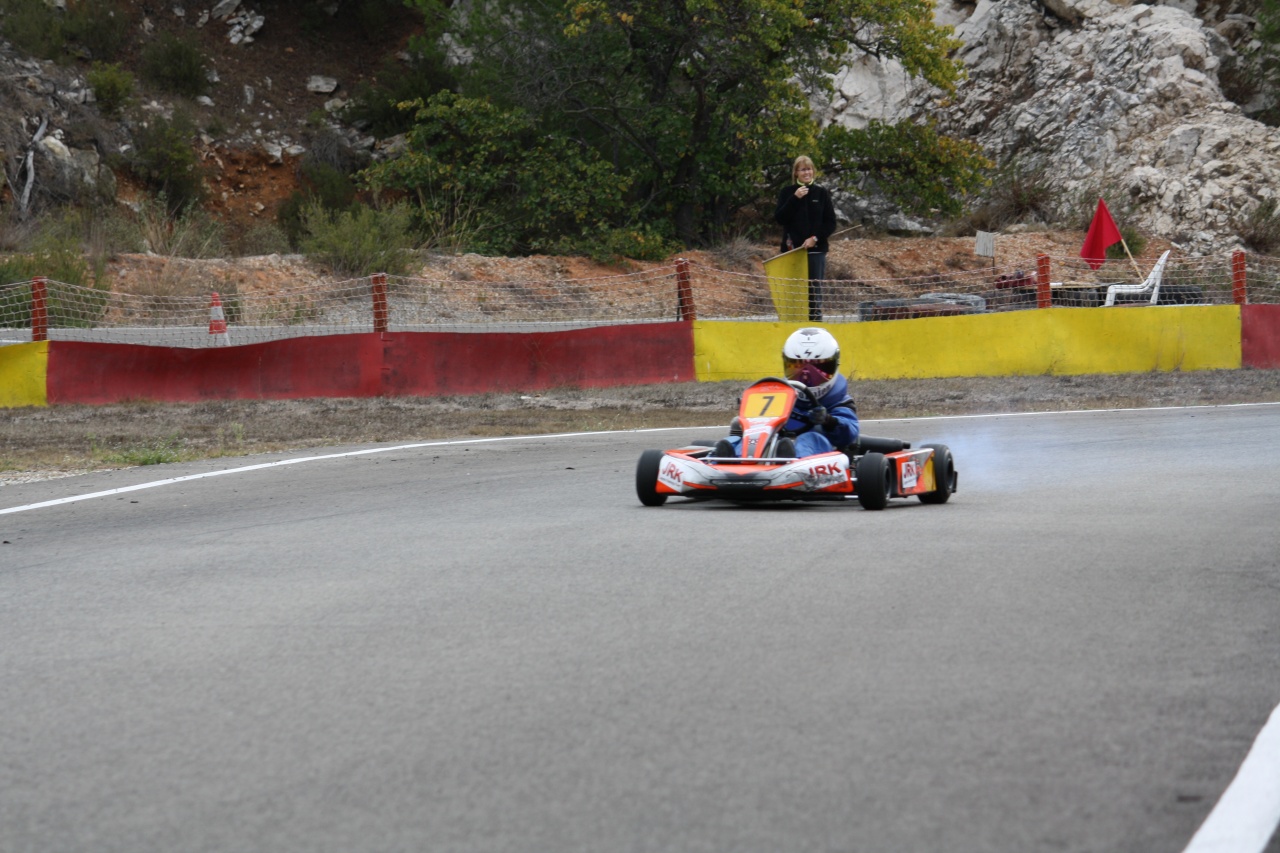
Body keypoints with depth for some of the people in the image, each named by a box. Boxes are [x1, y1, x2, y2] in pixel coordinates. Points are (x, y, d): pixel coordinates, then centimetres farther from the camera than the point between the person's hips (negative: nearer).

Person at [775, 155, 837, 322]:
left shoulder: (821, 193, 6)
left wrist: (816, 238, -9)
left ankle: (815, 320, 4)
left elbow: (831, 223, 5)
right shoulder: (788, 193, 6)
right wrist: (795, 198, -13)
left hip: (816, 249, 0)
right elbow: (779, 218, -5)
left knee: (815, 288, 0)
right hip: (792, 249, 0)